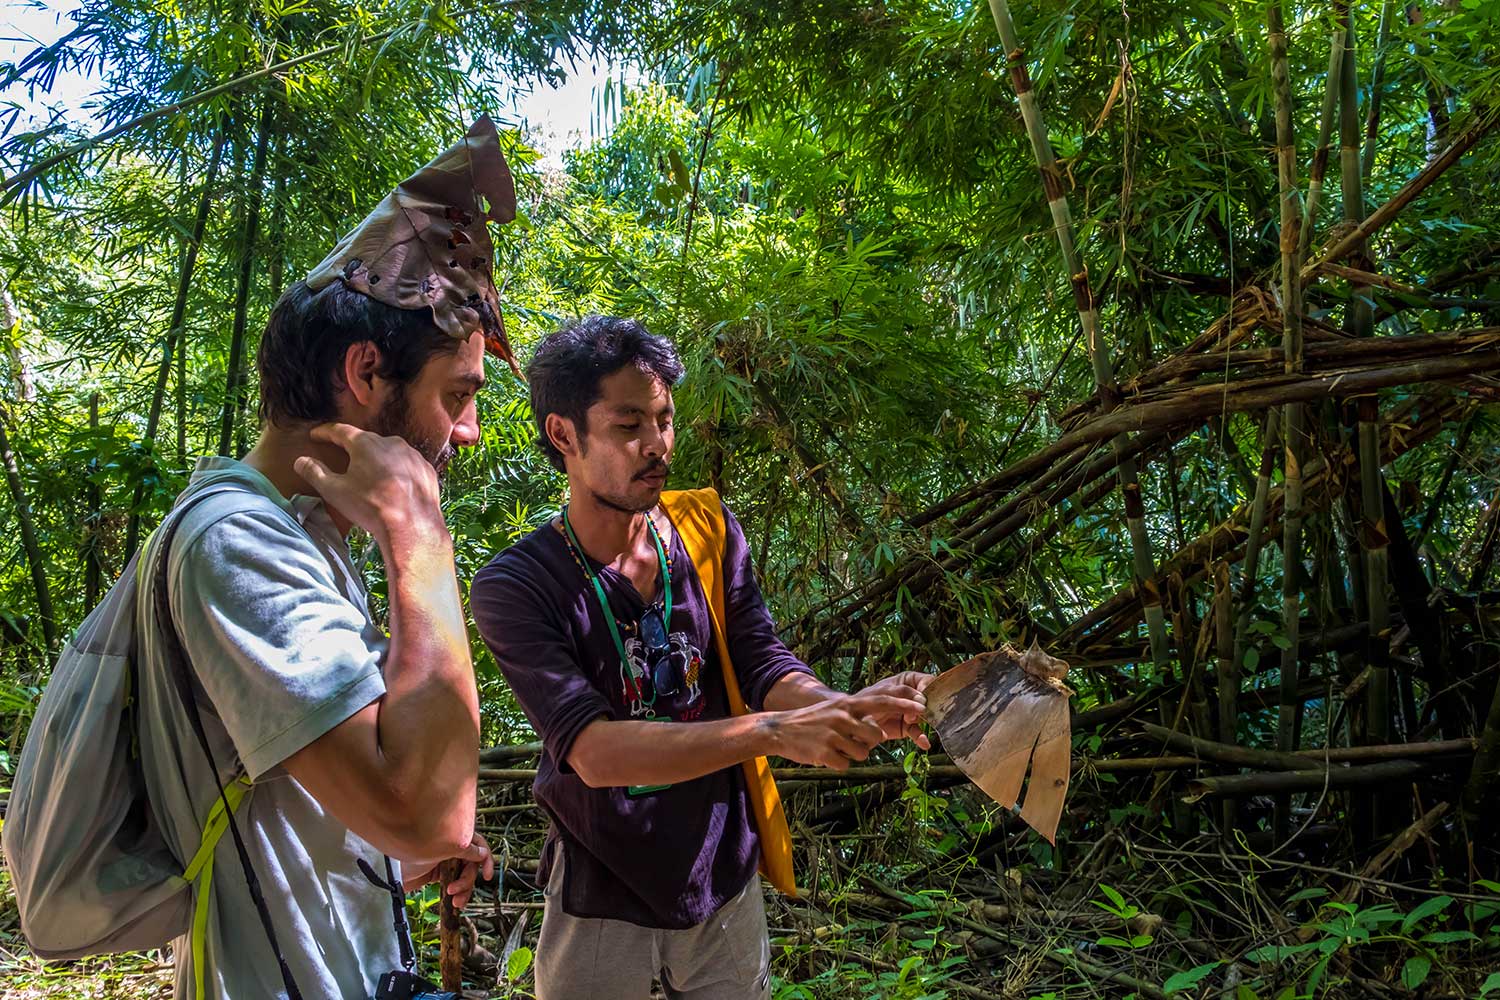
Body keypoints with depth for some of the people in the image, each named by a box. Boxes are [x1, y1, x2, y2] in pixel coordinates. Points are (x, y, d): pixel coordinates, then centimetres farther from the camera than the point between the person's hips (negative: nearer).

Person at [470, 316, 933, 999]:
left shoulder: (708, 531, -4)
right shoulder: (513, 588, -18)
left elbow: (766, 668, -10)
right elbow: (593, 750, -28)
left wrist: (848, 709, -31)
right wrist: (773, 732, -38)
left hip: (726, 888, 4)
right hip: (602, 908, -3)